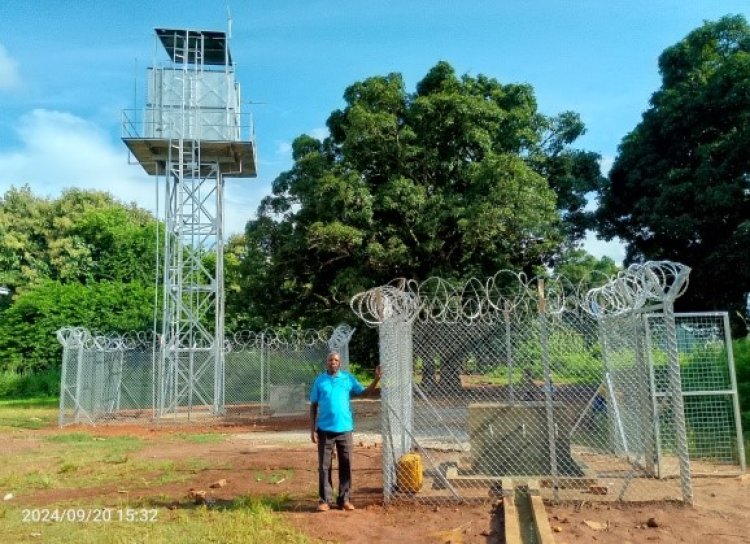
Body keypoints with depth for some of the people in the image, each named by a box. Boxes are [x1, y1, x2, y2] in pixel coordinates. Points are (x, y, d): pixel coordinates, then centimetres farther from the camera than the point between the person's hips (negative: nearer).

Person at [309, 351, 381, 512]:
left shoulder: (348, 378, 2)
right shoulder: (319, 380, 1)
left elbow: (364, 392, -1)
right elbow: (313, 406, 3)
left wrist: (376, 379, -17)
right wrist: (312, 429, -2)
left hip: (344, 428, 1)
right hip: (325, 429, -1)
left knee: (346, 465, 7)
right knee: (324, 466, 4)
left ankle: (344, 499, 18)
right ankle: (325, 500, 14)